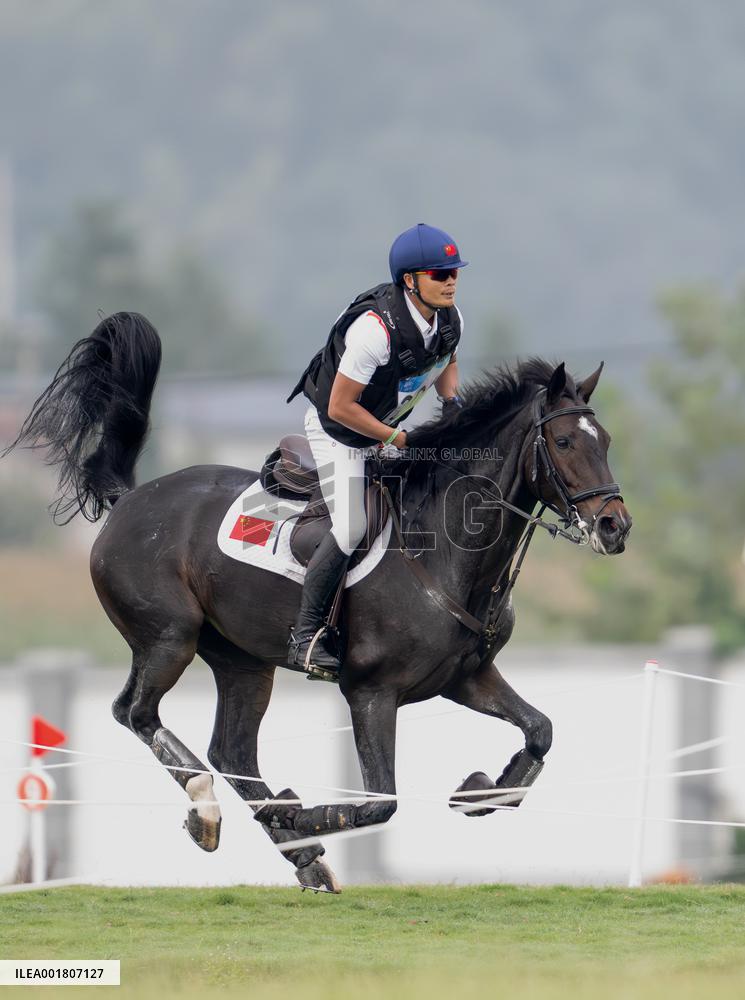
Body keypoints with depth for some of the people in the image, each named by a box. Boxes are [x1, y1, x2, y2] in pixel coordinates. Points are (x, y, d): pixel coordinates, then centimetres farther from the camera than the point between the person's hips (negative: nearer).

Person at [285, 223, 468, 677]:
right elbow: (340, 407, -30)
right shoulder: (375, 329, -35)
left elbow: (447, 362, 14)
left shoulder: (450, 320, -12)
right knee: (351, 530, -18)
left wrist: (452, 398, -6)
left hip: (387, 426, 8)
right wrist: (397, 439, -25)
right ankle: (306, 636, -7)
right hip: (336, 430, -8)